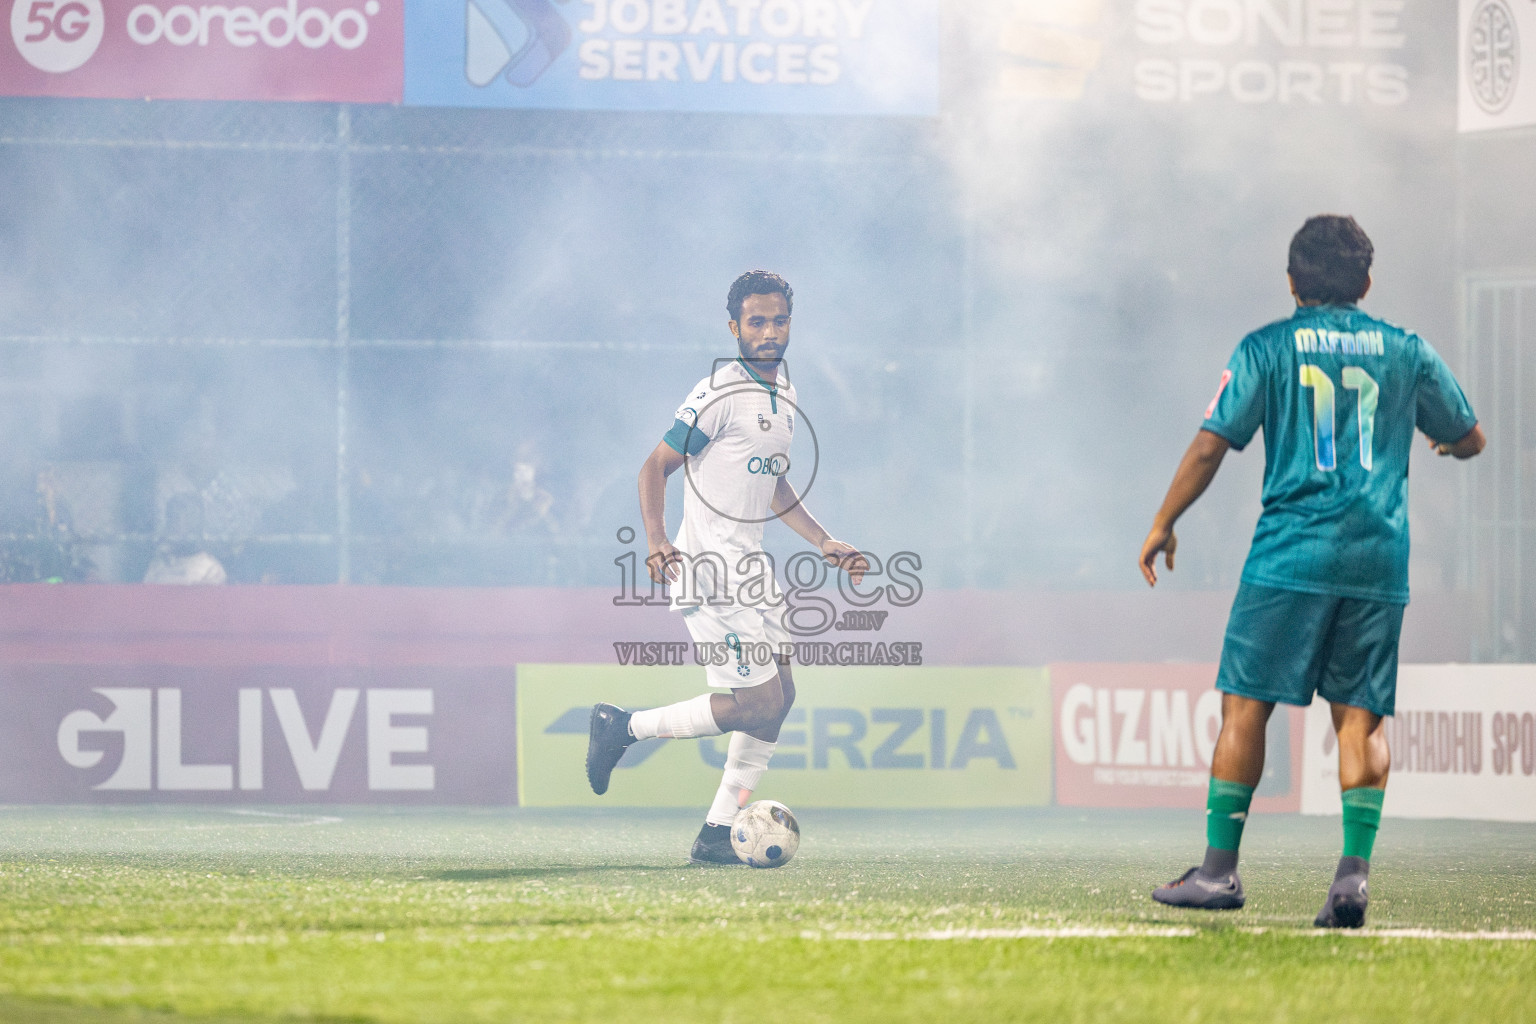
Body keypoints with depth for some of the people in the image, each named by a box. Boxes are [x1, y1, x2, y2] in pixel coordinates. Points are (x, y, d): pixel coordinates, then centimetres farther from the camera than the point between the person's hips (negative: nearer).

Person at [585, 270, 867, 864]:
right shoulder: (721, 394, -15)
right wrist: (656, 541, -28)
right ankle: (623, 727, 2)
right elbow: (656, 466, -14)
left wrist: (824, 543, 20)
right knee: (759, 700, -13)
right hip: (710, 574, -9)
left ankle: (718, 835, 10)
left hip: (750, 567, 9)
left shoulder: (783, 392, 14)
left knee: (778, 694, 6)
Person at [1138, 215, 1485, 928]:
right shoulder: (1406, 352, 10)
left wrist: (1163, 523, 9)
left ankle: (1220, 867, 3)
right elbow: (1470, 438, 22)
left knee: (1246, 705, 4)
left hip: (1291, 554, -2)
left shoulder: (1266, 348, 2)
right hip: (1380, 557, 3)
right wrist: (1448, 445, 45)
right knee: (1361, 717, 4)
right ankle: (1355, 866, -12)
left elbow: (1210, 445, -2)